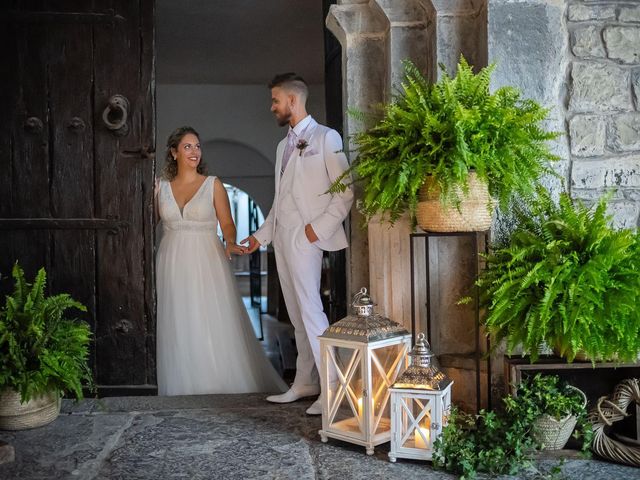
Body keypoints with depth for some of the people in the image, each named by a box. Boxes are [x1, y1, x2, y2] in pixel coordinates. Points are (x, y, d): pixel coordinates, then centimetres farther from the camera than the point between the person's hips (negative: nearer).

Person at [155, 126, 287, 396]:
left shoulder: (213, 185, 2)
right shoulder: (162, 187, 9)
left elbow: (227, 223, -1)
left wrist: (230, 243, -19)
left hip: (207, 264, -2)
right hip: (173, 265, 2)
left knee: (215, 325, -3)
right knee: (180, 329, 3)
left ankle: (223, 387, 8)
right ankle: (185, 388, 13)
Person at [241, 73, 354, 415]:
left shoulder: (325, 137, -3)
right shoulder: (283, 145, 20)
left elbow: (345, 191, -8)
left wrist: (319, 227, -15)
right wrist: (261, 235, 19)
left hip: (304, 238, -8)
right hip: (281, 238, 8)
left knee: (311, 311, -11)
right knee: (296, 315, 10)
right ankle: (304, 384, 18)